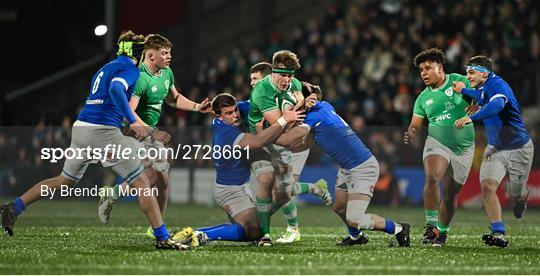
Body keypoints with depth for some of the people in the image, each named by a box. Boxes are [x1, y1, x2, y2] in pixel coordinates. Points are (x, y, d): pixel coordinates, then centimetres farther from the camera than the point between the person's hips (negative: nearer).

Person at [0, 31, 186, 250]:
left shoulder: (106, 68, 23)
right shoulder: (130, 68, -4)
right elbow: (116, 89, -23)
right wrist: (133, 122, -28)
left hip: (80, 127, 8)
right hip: (103, 132, -8)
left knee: (65, 180, 23)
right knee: (141, 183, -4)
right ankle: (162, 238, -7)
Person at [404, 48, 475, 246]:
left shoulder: (460, 82, -3)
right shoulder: (423, 98, 5)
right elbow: (415, 124, 7)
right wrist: (411, 133, -17)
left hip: (463, 148, -1)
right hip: (437, 142, 1)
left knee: (451, 193, 4)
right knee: (432, 178, -28)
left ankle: (442, 232, 25)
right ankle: (431, 226, -20)